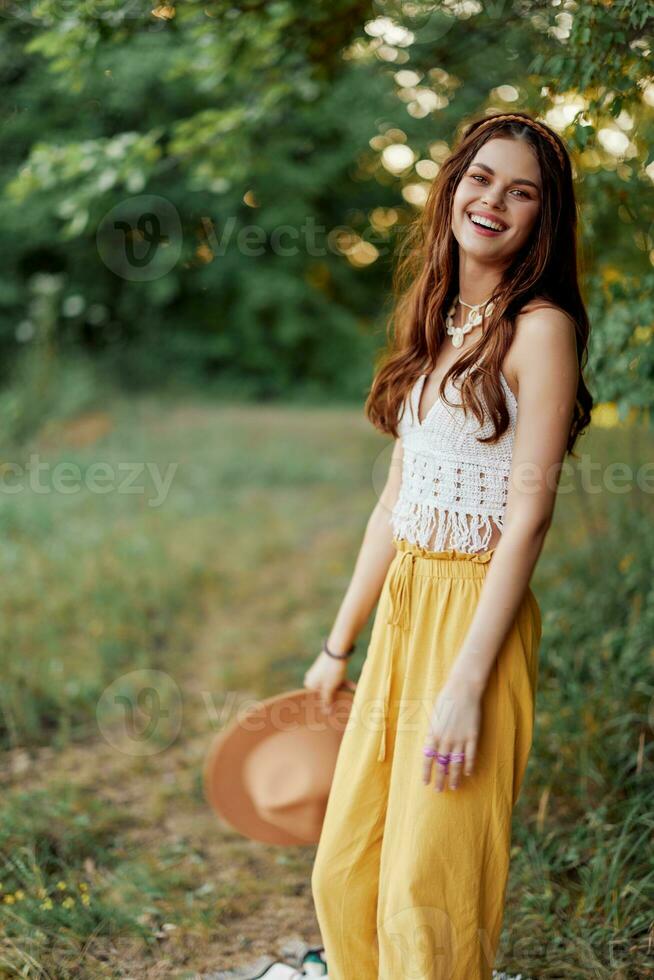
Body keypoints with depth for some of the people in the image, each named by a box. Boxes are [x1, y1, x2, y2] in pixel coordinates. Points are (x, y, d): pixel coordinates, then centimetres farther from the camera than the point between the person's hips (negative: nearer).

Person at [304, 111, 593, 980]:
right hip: (400, 609, 7)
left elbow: (529, 514, -15)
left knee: (425, 894, 0)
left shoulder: (539, 327, -9)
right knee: (342, 875, 12)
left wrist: (467, 682, -20)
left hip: (477, 615, -7)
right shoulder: (434, 326, 13)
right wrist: (338, 646, 16)